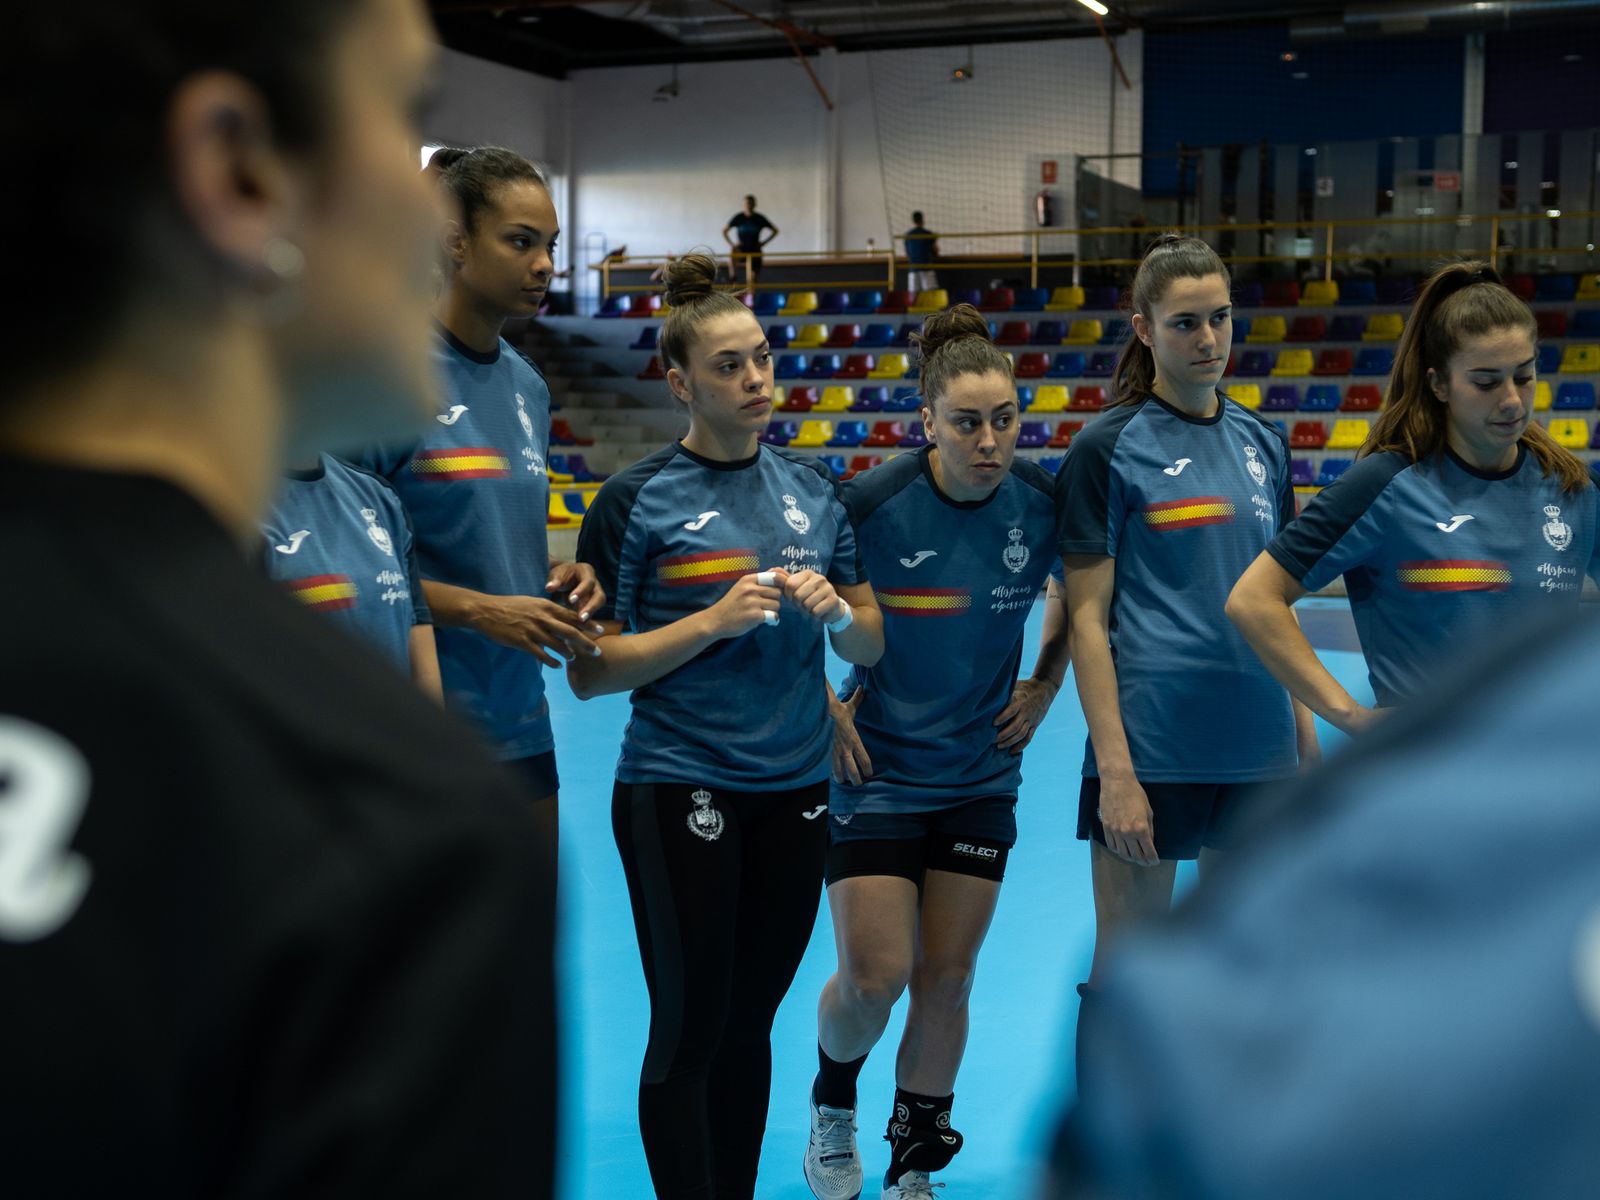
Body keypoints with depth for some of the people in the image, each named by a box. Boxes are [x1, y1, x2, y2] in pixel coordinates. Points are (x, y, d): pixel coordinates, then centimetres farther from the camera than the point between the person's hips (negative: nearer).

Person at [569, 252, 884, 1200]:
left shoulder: (812, 486, 7)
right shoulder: (636, 500, -6)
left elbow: (871, 643, 12)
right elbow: (589, 669, -9)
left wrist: (832, 608, -10)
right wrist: (712, 620, -19)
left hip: (797, 791, 5)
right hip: (679, 791, -4)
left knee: (751, 1023, 14)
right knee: (689, 1028, 2)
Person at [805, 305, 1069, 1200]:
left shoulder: (1045, 501, -9)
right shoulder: (872, 503, -19)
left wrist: (1045, 686, 6)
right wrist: (822, 708, -8)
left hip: (982, 773, 3)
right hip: (876, 768, -3)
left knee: (948, 979, 7)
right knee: (873, 977, -5)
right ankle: (834, 1105, 28)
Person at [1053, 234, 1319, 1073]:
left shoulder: (1261, 442, 11)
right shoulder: (1107, 448, -5)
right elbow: (1087, 618, -8)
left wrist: (1305, 732, 12)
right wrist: (1114, 769, -14)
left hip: (1258, 751, 5)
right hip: (1151, 747, -5)